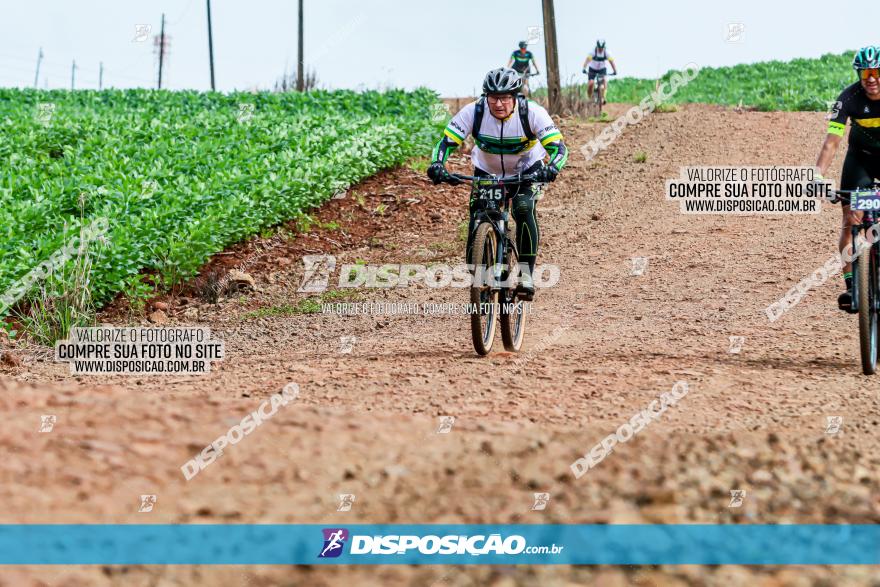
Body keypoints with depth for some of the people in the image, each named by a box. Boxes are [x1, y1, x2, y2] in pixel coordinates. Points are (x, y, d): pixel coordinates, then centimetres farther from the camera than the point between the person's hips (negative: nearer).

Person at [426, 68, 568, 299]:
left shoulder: (532, 113, -29)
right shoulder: (473, 112, -26)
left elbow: (558, 147, -33)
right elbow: (446, 142, -25)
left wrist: (551, 169, -54)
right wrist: (437, 165, -46)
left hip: (527, 170, -2)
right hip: (486, 171, 2)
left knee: (524, 209, -29)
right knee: (477, 222, -14)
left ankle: (527, 272, -18)